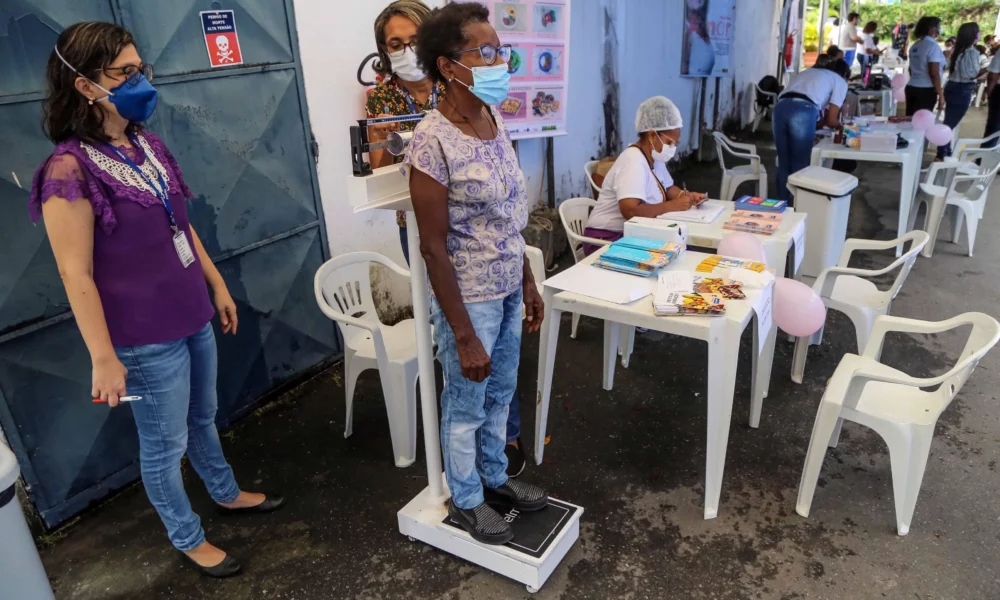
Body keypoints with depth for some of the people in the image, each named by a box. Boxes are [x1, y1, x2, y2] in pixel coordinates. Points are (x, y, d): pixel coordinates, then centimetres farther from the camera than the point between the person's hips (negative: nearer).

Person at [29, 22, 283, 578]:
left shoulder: (149, 144, 3)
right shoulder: (70, 169, -20)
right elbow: (76, 275, -18)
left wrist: (217, 285, 15)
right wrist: (104, 359, -16)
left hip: (194, 318, 7)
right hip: (146, 339, -7)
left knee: (204, 419, 26)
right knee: (165, 444, 12)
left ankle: (228, 494, 49)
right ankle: (189, 539, 34)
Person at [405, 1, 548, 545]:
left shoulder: (493, 118, 1)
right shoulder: (433, 142, -23)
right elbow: (434, 249, -21)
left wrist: (528, 282, 12)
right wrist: (464, 336, -18)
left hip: (507, 291, 7)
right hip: (469, 299, -7)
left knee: (500, 395, 24)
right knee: (466, 407, 14)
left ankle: (494, 477, 47)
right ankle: (466, 501, 38)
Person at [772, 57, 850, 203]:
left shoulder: (808, 71, 39)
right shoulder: (840, 81, 23)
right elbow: (831, 120, 16)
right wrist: (838, 123, 38)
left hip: (781, 107, 5)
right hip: (803, 111, -5)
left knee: (783, 164, 14)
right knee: (800, 165, 6)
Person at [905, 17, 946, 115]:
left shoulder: (915, 45, 11)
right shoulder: (933, 46, -13)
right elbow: (934, 74, -18)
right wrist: (941, 95, -14)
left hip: (911, 87, 8)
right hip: (926, 90, -8)